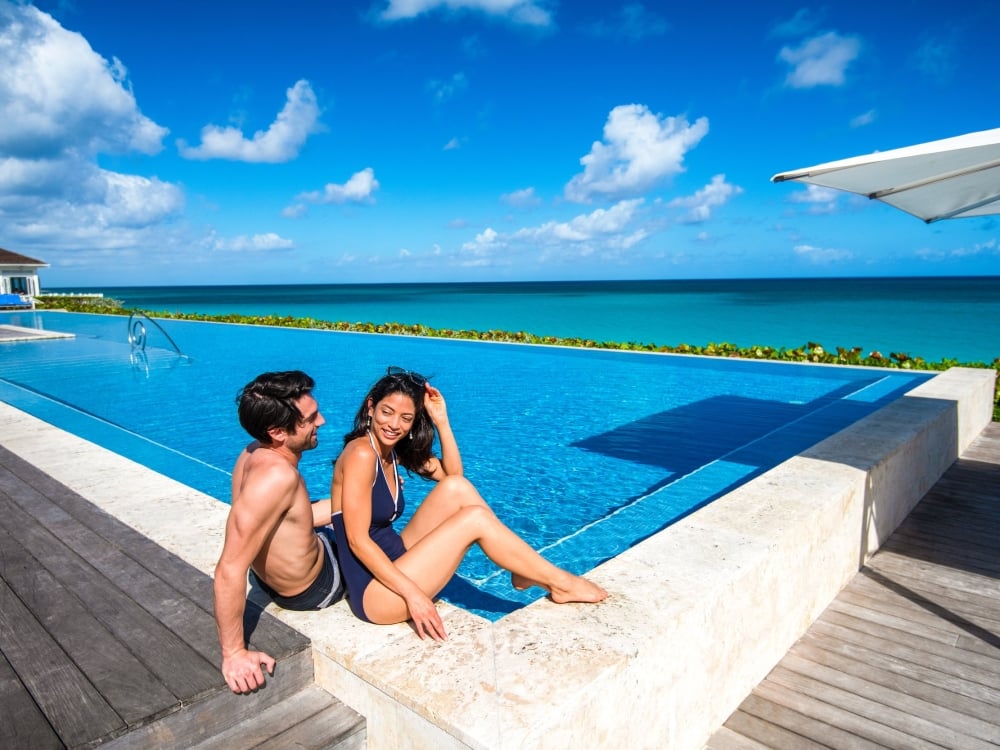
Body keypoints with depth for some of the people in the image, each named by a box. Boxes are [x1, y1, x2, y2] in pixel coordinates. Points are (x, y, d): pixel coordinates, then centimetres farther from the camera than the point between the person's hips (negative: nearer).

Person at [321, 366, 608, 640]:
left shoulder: (393, 449, 7)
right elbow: (358, 540, -21)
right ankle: (560, 583, -1)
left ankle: (525, 573, 1)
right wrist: (412, 594, -24)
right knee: (475, 518, -17)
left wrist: (441, 421, -3)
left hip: (393, 563, 8)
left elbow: (452, 475, 9)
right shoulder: (361, 454, -19)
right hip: (373, 594, -8)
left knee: (457, 488, -6)